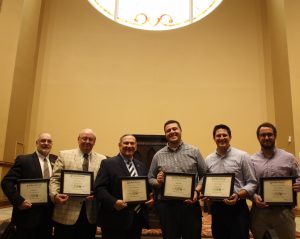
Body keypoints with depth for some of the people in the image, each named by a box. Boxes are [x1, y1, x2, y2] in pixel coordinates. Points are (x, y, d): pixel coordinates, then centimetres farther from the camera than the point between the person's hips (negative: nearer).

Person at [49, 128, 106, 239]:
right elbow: (55, 179, -1)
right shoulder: (64, 155, 4)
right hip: (66, 213, -1)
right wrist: (55, 195, -18)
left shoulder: (102, 159, 8)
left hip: (90, 214, 2)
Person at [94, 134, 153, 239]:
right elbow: (99, 188, -12)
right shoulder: (108, 163, -5)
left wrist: (149, 198, -1)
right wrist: (113, 202, -26)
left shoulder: (141, 165, 14)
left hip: (138, 218, 6)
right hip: (116, 219, -5)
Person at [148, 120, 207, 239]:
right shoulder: (158, 155, 6)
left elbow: (205, 175, 3)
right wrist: (158, 182, -11)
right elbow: (150, 179, 10)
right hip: (166, 205, 1)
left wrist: (197, 191, -12)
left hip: (190, 204, -1)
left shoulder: (194, 151, 3)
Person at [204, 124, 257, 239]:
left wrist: (238, 195, -18)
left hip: (237, 208, -3)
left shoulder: (242, 156, -3)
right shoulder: (208, 160, 7)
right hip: (216, 209, 4)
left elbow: (252, 182, -3)